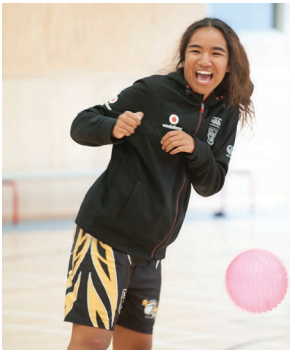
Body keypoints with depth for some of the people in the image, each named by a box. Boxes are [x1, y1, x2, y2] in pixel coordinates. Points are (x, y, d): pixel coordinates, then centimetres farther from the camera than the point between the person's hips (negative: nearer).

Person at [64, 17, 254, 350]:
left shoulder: (226, 114, 7)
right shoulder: (153, 91, -10)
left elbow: (210, 185, 7)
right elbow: (81, 125, -6)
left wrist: (196, 149, -13)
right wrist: (113, 128, -28)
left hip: (150, 251, 7)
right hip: (107, 234, -6)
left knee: (136, 344, 12)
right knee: (92, 338, -16)